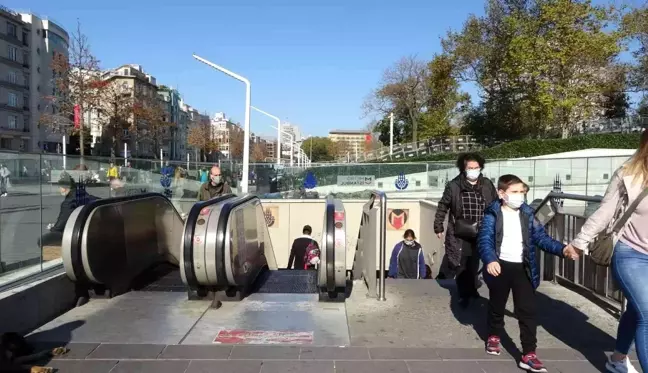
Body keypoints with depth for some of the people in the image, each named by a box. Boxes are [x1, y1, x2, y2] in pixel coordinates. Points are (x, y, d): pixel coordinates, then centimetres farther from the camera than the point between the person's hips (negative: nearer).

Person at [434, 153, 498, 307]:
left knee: (474, 264, 12)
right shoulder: (453, 186, -7)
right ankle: (464, 294, 20)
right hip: (460, 234, -2)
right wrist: (438, 227, 3)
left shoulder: (488, 185, 0)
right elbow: (443, 207, 1)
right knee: (461, 265, 4)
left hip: (481, 234, 2)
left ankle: (471, 289, 32)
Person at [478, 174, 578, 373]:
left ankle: (528, 355, 5)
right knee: (497, 305, 16)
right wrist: (490, 260, -34)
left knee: (528, 311, -1)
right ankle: (493, 337, 41)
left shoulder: (528, 214, 4)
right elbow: (484, 240, -16)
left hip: (523, 268, 2)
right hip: (500, 266, -2)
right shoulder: (492, 214, -7)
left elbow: (541, 237, 3)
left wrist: (562, 249, -14)